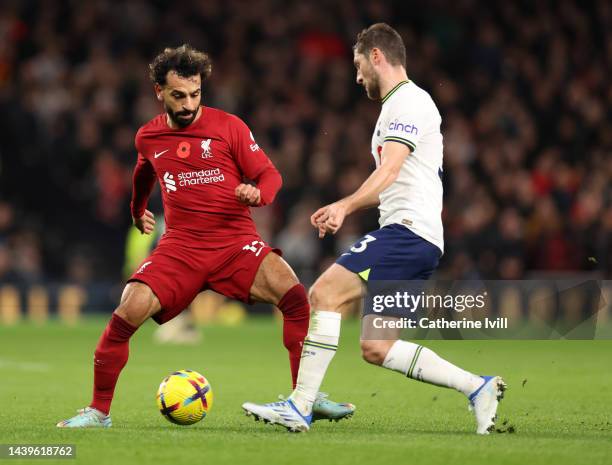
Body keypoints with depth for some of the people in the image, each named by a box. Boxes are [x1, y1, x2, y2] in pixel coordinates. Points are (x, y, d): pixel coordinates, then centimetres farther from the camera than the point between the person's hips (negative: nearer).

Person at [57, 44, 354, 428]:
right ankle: (99, 411, -4)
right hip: (181, 245, 2)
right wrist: (138, 212, 45)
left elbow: (269, 174, -1)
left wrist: (257, 192, -23)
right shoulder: (148, 137, 9)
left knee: (294, 295, -26)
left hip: (235, 240, -1)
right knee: (129, 312, -20)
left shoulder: (228, 126, -1)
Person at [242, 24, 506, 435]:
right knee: (376, 348, 5)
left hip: (407, 231, -10)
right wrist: (345, 209, 29)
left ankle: (300, 407, -22)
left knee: (325, 292, -18)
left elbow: (389, 171, -22)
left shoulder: (408, 101, -7)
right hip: (420, 242, 10)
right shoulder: (397, 106, 26)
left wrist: (345, 206, -33)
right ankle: (478, 387, 6)